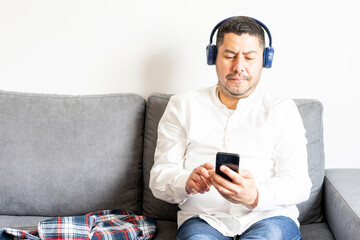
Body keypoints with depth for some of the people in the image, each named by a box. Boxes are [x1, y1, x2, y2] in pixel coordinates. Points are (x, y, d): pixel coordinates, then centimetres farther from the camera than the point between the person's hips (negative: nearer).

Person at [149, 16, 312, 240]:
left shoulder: (282, 110, 12)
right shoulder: (183, 106, 15)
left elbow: (298, 183, 0)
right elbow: (160, 176, 8)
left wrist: (255, 196, -23)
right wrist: (187, 182, -18)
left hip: (269, 216, 1)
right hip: (204, 218, 0)